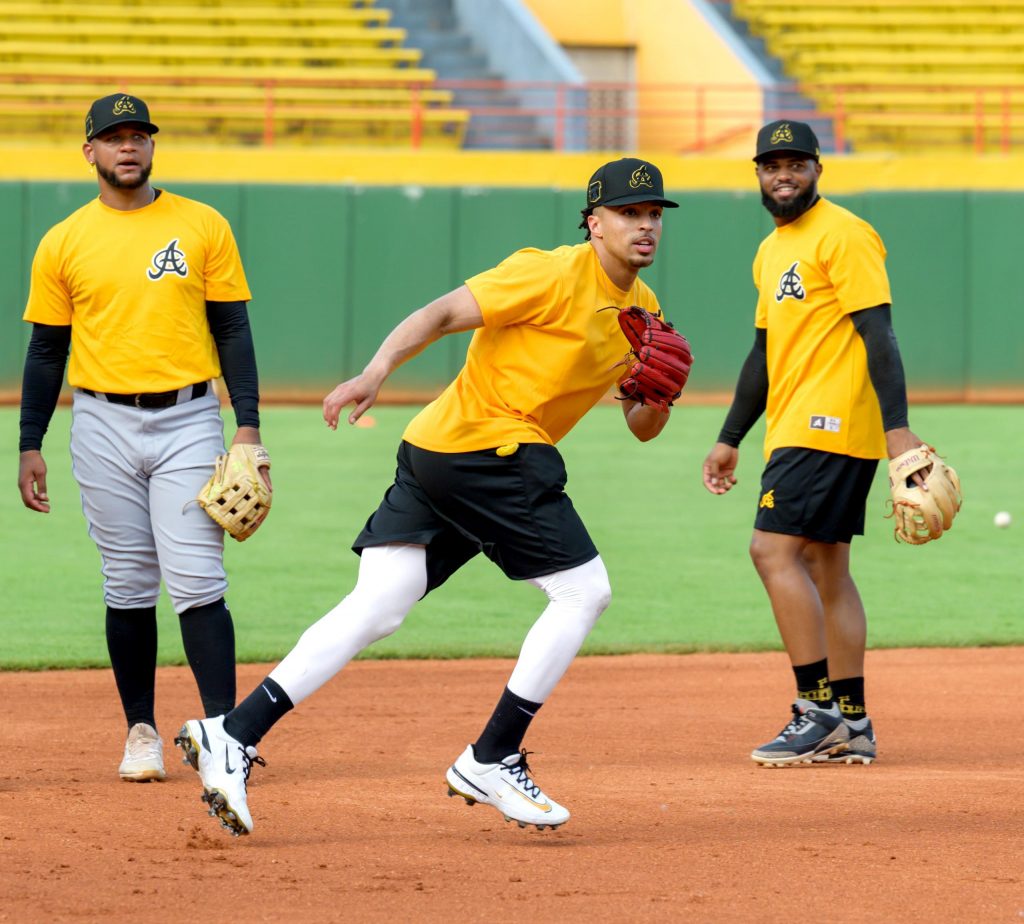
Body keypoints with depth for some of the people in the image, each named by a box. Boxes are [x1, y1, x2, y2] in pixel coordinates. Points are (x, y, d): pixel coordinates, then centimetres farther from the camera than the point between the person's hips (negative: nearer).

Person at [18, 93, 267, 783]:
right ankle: (141, 731, 15)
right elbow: (46, 350, 9)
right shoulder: (63, 243, 6)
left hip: (188, 422, -1)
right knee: (128, 588, 6)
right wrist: (30, 446, 4)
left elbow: (233, 330, 4)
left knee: (198, 582, -10)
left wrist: (248, 425, -5)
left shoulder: (203, 227, 4)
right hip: (104, 427, 1)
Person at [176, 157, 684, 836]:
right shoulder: (554, 274, -11)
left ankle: (233, 736, -7)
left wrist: (655, 405, -4)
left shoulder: (643, 312, 16)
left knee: (374, 610, 0)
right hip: (491, 448, -8)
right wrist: (376, 372, -32)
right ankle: (490, 762, 0)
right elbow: (443, 314, -18)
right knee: (584, 590, -4)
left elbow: (641, 428, 20)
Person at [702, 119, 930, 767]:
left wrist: (897, 427, -25)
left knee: (775, 549, -16)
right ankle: (850, 725, 12)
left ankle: (819, 710, -15)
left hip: (830, 423, -10)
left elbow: (878, 334, -17)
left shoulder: (843, 235, -10)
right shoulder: (771, 251, 19)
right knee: (826, 568, 9)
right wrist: (730, 439, 24)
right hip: (794, 433, 10)